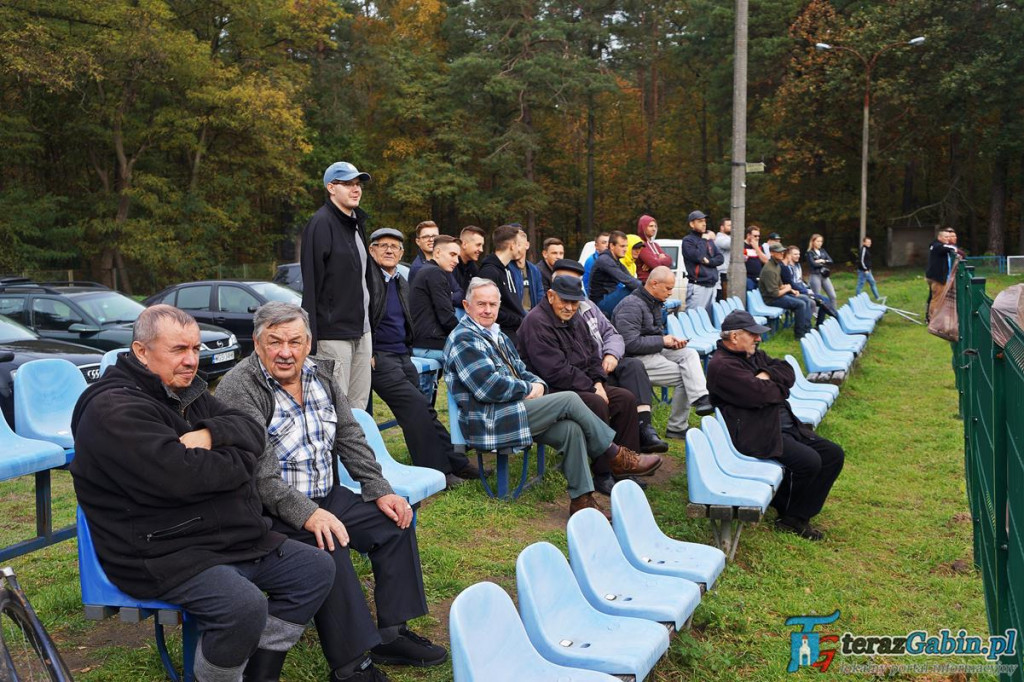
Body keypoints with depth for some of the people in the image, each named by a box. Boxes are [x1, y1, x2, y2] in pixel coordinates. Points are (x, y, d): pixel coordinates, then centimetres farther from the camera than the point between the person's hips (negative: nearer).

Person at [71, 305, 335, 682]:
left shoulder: (187, 390, 14)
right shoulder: (113, 410, -16)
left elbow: (251, 431, 5)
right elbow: (180, 476, -27)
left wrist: (210, 434, -16)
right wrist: (238, 463, -10)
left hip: (237, 537, 9)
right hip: (162, 552, -9)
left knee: (317, 568, 3)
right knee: (244, 607, -32)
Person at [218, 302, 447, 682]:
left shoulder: (318, 373, 6)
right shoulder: (238, 389, -16)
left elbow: (350, 436, 9)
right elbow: (259, 472, -24)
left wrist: (380, 491, 1)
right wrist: (305, 514, -33)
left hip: (326, 496, 8)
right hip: (273, 511, -8)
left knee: (395, 520, -1)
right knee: (328, 549, -31)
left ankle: (391, 635, 8)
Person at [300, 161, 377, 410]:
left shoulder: (357, 222, 16)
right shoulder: (321, 224, -11)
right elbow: (311, 282, -17)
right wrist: (311, 336, -21)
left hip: (361, 330, 9)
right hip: (334, 332, -8)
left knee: (359, 406, 13)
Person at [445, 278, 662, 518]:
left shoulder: (498, 336, 20)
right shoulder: (464, 340, -11)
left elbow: (520, 371, 22)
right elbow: (489, 387, -20)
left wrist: (538, 384, -2)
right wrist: (528, 390, -8)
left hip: (509, 411, 9)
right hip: (489, 423, -9)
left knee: (571, 429, -14)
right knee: (569, 400, -16)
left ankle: (582, 499, -9)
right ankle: (617, 457, -3)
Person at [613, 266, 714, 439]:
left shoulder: (654, 303, 16)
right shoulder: (631, 306, -17)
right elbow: (631, 343, -25)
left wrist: (672, 341, 4)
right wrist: (663, 341, -15)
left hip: (654, 351, 9)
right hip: (635, 359, -9)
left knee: (690, 354, -14)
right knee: (684, 377, -15)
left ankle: (700, 398, -27)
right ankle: (677, 427, -8)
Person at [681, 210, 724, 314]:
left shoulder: (709, 240, 20)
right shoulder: (687, 240, -1)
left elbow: (720, 258, 12)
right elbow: (697, 256, -16)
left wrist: (708, 261, -6)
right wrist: (705, 240, -4)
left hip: (712, 286, 7)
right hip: (697, 286, -7)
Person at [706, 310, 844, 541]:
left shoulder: (755, 354, 20)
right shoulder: (722, 366, -13)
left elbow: (788, 372, 11)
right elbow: (758, 393, -23)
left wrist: (768, 375, -9)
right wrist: (779, 388, -3)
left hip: (786, 426, 11)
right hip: (756, 435, -11)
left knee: (833, 454, 4)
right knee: (809, 461, -25)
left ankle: (799, 515, 8)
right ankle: (789, 517, 1)